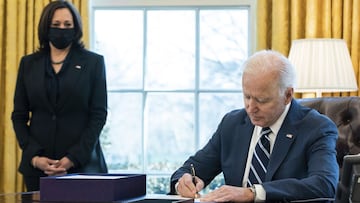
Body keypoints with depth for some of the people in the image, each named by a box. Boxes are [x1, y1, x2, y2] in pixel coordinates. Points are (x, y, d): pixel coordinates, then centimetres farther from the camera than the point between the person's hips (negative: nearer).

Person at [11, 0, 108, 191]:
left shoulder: (93, 62, 4)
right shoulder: (29, 63, 10)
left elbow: (99, 114, -1)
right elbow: (19, 116, 8)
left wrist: (73, 158, -11)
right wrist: (34, 157, -6)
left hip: (81, 163, -2)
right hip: (37, 165, 2)